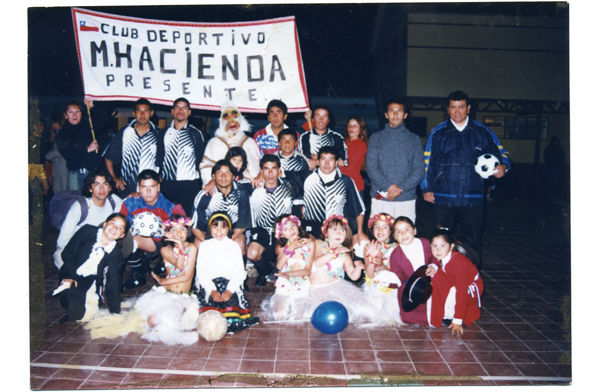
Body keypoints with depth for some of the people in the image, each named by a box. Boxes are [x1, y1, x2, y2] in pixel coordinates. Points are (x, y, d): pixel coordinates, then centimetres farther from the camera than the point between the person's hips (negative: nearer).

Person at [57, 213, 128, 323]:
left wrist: (115, 312, -7)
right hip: (71, 277, -1)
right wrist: (70, 275, -18)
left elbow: (113, 284, 0)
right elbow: (68, 253, -4)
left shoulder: (116, 254, 2)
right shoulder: (88, 231, -2)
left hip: (91, 282, 2)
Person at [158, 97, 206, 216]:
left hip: (189, 184, -2)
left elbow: (201, 158, 11)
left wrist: (197, 172, 2)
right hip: (167, 183, 2)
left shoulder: (196, 134, 7)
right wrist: (158, 176, 9)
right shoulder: (163, 133, 12)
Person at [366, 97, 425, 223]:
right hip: (380, 200, 0)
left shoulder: (414, 140, 11)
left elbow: (419, 170, 4)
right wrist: (388, 186, -15)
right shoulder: (376, 139, 10)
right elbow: (371, 168, 0)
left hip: (407, 200, 0)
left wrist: (400, 188, -10)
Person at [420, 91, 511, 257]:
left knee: (472, 244, 6)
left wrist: (503, 166, -9)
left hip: (473, 199, 0)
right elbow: (427, 162, 10)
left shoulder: (483, 132, 9)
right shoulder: (437, 133, 9)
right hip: (443, 198, 0)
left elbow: (501, 153, 14)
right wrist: (426, 188, 3)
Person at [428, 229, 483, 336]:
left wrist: (457, 321, -31)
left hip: (471, 288, -10)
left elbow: (462, 292, -32)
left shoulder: (458, 262, -31)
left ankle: (450, 315, -8)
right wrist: (433, 268, -23)